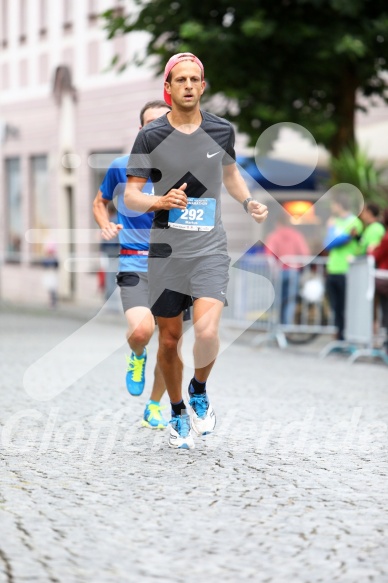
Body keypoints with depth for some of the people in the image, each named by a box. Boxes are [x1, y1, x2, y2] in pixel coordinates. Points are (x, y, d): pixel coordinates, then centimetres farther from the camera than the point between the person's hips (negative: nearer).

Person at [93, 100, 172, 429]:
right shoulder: (122, 167, 0)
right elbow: (100, 202, 17)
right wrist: (106, 226, -4)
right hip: (135, 263, -2)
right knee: (141, 330, -26)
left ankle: (154, 406, 29)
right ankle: (137, 357, 12)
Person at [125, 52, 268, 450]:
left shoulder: (222, 131, 3)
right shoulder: (151, 136, -4)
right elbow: (130, 196, -4)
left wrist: (249, 202, 5)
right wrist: (161, 201, -24)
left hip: (210, 249, 0)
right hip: (166, 249, 0)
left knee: (207, 331, -20)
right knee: (169, 339, 7)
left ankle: (199, 391, 11)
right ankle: (177, 413, 30)